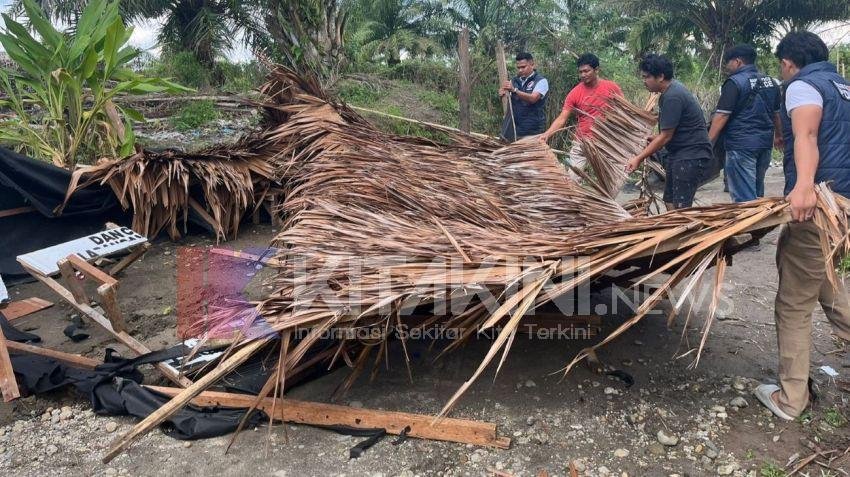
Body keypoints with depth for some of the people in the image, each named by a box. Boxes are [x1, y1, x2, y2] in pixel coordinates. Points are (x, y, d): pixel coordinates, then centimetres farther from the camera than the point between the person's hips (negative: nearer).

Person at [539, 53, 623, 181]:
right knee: (571, 179, -2)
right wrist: (547, 134, -24)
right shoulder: (575, 93, -5)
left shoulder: (612, 88, -4)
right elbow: (562, 118, -9)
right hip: (581, 143, 0)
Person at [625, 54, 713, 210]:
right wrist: (655, 139, 12)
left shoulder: (672, 97, -21)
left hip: (691, 157, -10)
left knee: (680, 207, -11)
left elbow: (665, 137, -19)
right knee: (670, 202, 12)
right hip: (679, 154, 10)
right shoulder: (672, 89, 10)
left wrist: (639, 158, -15)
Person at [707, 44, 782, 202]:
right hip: (765, 143, 8)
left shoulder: (735, 82, -10)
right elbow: (777, 113, 22)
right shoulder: (771, 82, 13)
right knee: (757, 192, 19)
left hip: (741, 144, -8)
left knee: (744, 197, -5)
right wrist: (778, 136, 37)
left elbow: (721, 116, -16)